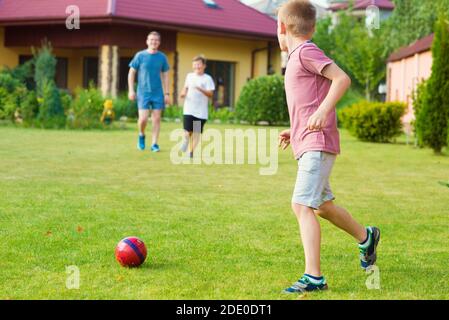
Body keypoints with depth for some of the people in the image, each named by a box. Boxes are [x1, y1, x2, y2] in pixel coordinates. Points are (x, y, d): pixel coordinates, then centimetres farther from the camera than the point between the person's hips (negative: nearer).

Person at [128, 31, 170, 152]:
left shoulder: (162, 57, 5)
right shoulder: (140, 55, -2)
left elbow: (165, 76, 10)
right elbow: (131, 73, 3)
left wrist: (167, 93, 5)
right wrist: (131, 90, -4)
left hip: (158, 93, 2)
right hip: (143, 92, -2)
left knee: (156, 118, 0)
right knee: (143, 119, -9)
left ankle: (154, 144, 7)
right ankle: (141, 135, 21)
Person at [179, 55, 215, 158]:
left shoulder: (207, 78, -4)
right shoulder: (189, 76, 9)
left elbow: (210, 94, -11)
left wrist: (200, 89, -27)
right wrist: (183, 93, 1)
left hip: (201, 111, -2)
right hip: (189, 109, 2)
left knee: (196, 132, 0)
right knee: (188, 131, -5)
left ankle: (191, 151, 8)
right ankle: (186, 140, 26)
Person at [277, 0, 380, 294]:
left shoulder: (305, 52, -10)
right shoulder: (300, 56, 18)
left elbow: (342, 78, -21)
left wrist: (322, 112, -29)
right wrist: (295, 132, 23)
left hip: (317, 144, -10)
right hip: (307, 145, 10)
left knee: (302, 205, -17)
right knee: (321, 205, 23)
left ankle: (313, 278, -19)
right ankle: (366, 237, 44)